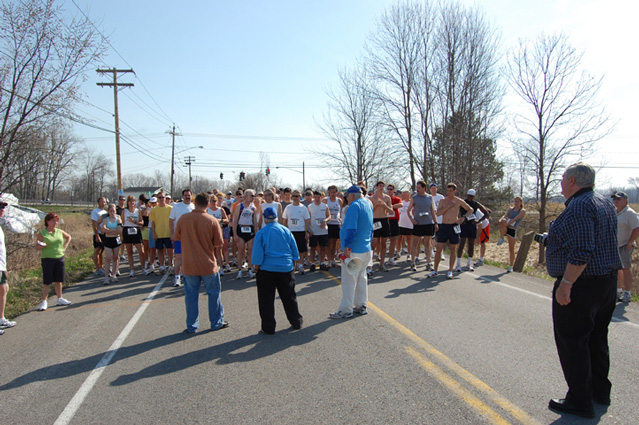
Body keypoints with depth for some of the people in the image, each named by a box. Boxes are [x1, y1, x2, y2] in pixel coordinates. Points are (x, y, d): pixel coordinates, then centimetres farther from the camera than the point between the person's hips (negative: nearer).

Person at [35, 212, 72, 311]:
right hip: (47, 259, -4)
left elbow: (68, 237, 25)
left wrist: (64, 246, 13)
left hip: (60, 258, 4)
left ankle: (60, 299, 20)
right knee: (47, 281, -1)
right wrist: (42, 246, -25)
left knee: (58, 280, 11)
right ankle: (44, 301, 7)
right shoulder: (42, 233, -5)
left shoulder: (60, 232, 8)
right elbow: (37, 247, -4)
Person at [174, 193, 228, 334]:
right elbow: (219, 244, -8)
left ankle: (191, 326, 19)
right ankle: (217, 322, 23)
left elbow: (176, 237, 7)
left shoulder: (183, 219, -7)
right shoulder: (212, 221, -12)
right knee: (214, 293, 14)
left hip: (189, 265, 2)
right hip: (208, 265, -1)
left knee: (191, 295, 11)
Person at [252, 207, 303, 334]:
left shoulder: (261, 233, -8)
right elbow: (294, 249, 7)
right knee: (289, 297, 15)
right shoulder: (286, 230, 1)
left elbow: (258, 253, -7)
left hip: (267, 269, -3)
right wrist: (293, 264, 18)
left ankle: (268, 327, 10)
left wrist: (257, 267, 5)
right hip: (286, 268, 3)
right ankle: (296, 322, 24)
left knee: (266, 299, 7)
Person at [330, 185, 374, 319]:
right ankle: (361, 306, 24)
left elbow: (351, 228, -24)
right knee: (361, 278, 16)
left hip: (354, 250, -9)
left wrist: (346, 246, -22)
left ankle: (346, 310, 2)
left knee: (349, 280, -3)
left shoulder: (354, 206, -16)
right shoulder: (368, 204, 12)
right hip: (366, 248, 9)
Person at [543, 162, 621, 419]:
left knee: (572, 343, 1)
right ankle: (600, 391, 34)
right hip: (607, 281, 10)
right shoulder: (605, 204, 13)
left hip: (580, 284, -10)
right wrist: (552, 240, 24)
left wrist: (565, 284, -25)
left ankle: (580, 402, 10)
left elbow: (582, 250, -29)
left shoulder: (578, 207, -20)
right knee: (596, 339, 21)